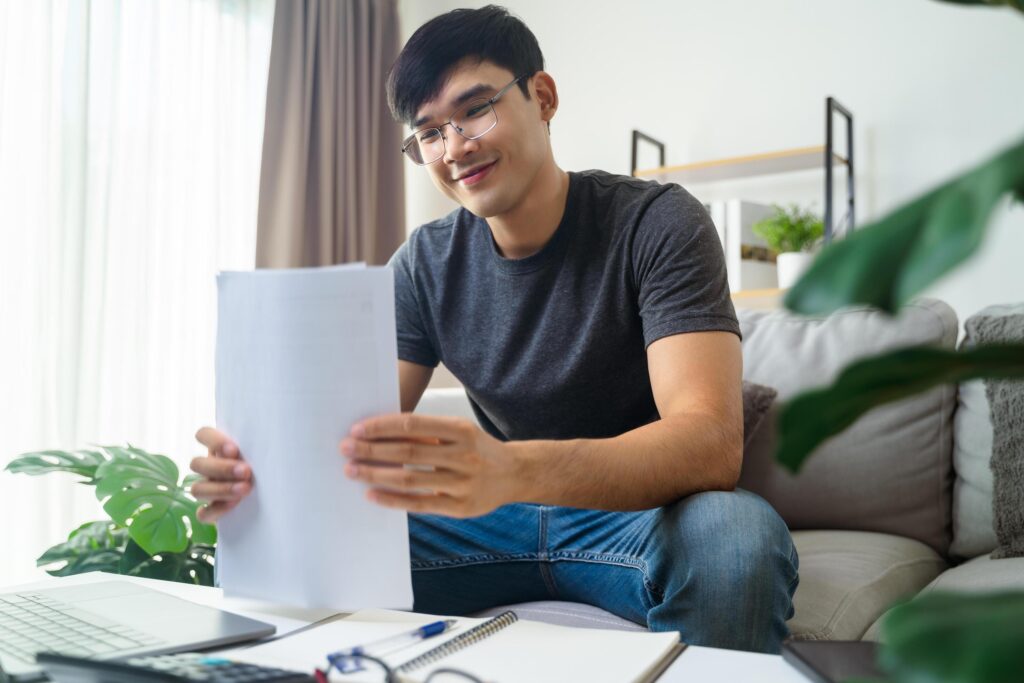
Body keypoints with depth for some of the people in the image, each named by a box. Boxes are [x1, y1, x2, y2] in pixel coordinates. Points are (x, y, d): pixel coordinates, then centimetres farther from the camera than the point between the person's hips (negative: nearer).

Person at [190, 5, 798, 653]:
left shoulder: (656, 222, -15)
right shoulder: (425, 264, 0)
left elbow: (712, 442, -28)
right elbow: (362, 430, -4)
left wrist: (516, 470, -47)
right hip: (496, 514, 3)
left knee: (732, 534, -36)